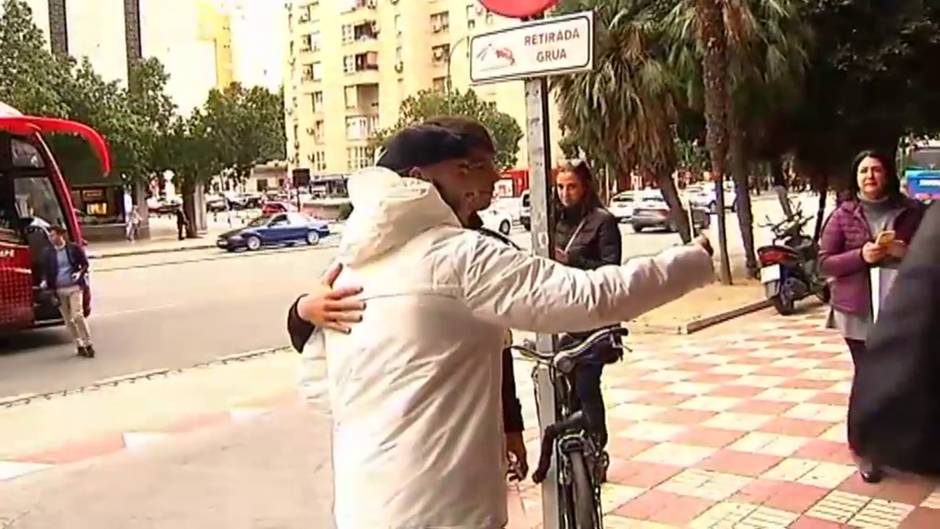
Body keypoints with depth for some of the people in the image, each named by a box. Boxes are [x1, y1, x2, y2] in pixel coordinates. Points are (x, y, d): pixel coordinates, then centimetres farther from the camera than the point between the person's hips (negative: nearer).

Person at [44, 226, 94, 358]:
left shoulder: (74, 248, -2)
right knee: (68, 320, 5)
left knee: (77, 315, -13)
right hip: (59, 290, 3)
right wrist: (49, 287, 3)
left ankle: (88, 344, -3)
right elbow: (48, 272, 10)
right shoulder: (49, 254, 4)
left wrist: (80, 272, -12)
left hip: (74, 287, -3)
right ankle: (80, 346, 15)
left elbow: (85, 263, 6)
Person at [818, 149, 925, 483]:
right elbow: (825, 263, -1)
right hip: (859, 312, -2)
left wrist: (906, 252, -12)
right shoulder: (843, 215, 1)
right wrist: (861, 256, -18)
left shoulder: (911, 212, 5)